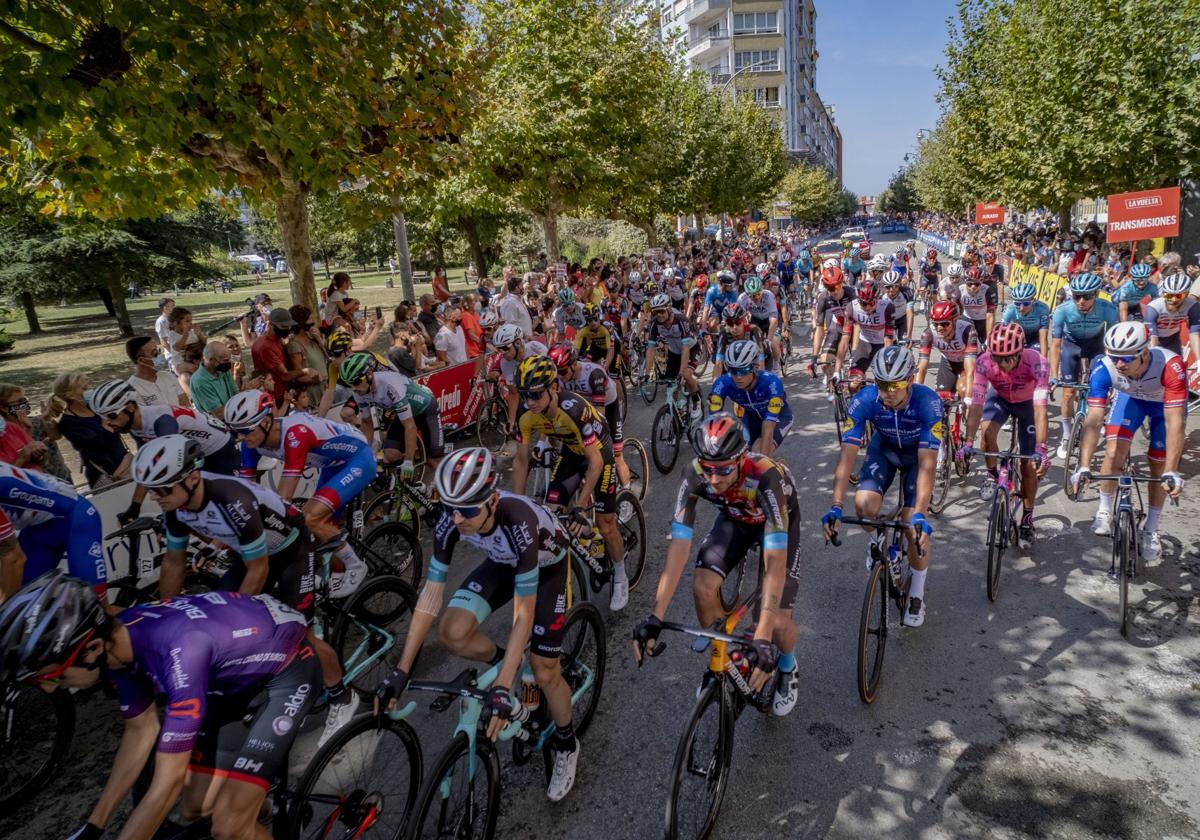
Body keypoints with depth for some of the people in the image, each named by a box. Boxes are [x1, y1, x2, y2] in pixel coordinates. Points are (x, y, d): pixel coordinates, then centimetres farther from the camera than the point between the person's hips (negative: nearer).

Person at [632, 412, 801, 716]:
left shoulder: (766, 476, -42)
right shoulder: (695, 476, -32)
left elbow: (775, 564, -45)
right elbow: (678, 547, -32)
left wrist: (763, 637, -52)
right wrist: (655, 617, -38)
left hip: (778, 518, -3)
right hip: (734, 518, 3)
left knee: (777, 622, -12)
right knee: (703, 587, -19)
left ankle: (787, 668, 24)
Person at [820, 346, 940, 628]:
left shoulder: (928, 402, -36)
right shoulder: (863, 400, -31)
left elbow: (927, 464, -39)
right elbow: (847, 456, -32)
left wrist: (920, 515, -48)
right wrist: (835, 507, -41)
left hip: (919, 452, -2)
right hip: (884, 449, 2)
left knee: (916, 528, -14)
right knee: (864, 505, -24)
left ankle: (916, 595, 11)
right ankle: (878, 539, 14)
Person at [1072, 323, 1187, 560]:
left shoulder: (1171, 366, -42)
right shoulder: (1103, 368, -36)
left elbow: (1175, 422, -42)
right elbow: (1093, 420, -37)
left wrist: (1171, 472, -46)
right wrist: (1083, 467, -44)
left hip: (1167, 403, -1)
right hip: (1131, 398, 1)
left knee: (1159, 465, -1)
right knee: (1114, 452, -16)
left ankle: (1151, 529, 18)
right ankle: (1104, 512, 6)